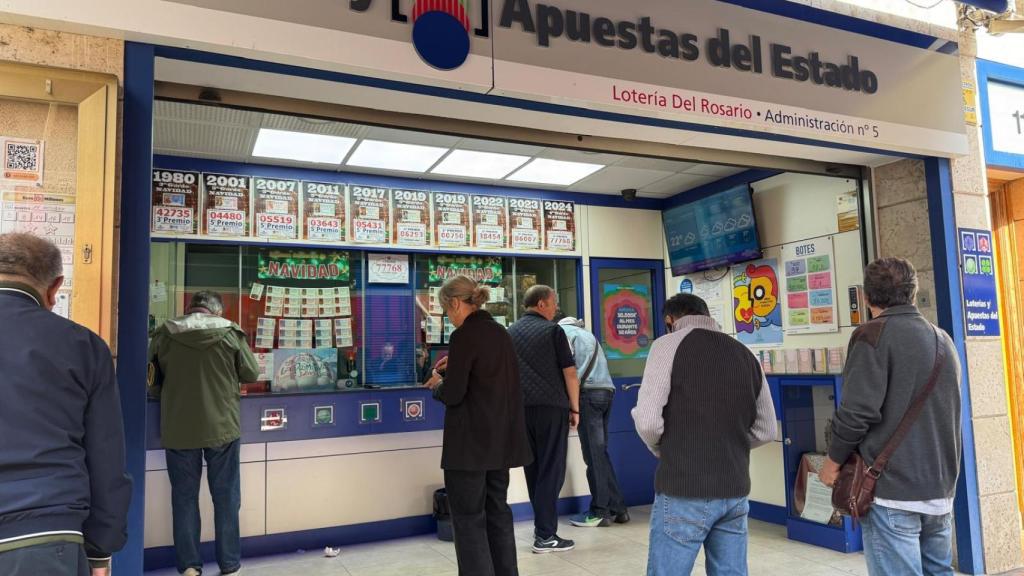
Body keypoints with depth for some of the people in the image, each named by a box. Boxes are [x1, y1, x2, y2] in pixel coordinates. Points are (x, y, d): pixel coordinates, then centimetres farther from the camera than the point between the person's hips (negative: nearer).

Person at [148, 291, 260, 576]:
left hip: (178, 429, 1)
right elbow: (251, 373, 1)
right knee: (225, 497, 10)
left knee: (184, 497, 13)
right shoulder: (229, 333, -7)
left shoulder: (164, 334, -1)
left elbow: (154, 382, 9)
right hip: (221, 426, -1)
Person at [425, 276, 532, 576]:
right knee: (498, 509, 17)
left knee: (469, 517, 3)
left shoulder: (464, 336, -16)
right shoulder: (500, 331, 9)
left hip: (470, 441, -8)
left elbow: (453, 395, -18)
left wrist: (438, 384, 2)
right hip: (500, 438, 8)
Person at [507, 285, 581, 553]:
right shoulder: (552, 330, -4)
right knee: (551, 470, 0)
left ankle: (541, 525, 22)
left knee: (533, 468, 14)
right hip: (551, 406, -5)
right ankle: (545, 536, 1)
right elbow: (569, 373, -6)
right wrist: (575, 408, 2)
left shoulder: (510, 332, 11)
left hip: (522, 408, 5)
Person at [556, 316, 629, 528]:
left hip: (588, 393, -7)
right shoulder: (589, 335, 29)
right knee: (600, 452, 10)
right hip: (606, 391, 7)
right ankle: (617, 508, 10)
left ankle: (601, 511, 0)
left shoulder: (564, 331, 9)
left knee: (593, 454, -4)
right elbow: (596, 367, 19)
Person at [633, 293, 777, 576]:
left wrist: (664, 451, 6)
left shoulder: (669, 344, -5)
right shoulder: (745, 354, 11)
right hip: (735, 490, 6)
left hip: (684, 490, -5)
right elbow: (767, 431, 16)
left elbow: (647, 421, -13)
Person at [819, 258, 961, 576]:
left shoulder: (873, 335, -11)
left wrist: (833, 461, -4)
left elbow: (858, 410, -18)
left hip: (892, 491, -8)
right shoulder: (943, 340, 13)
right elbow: (948, 413, 20)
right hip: (940, 491, 8)